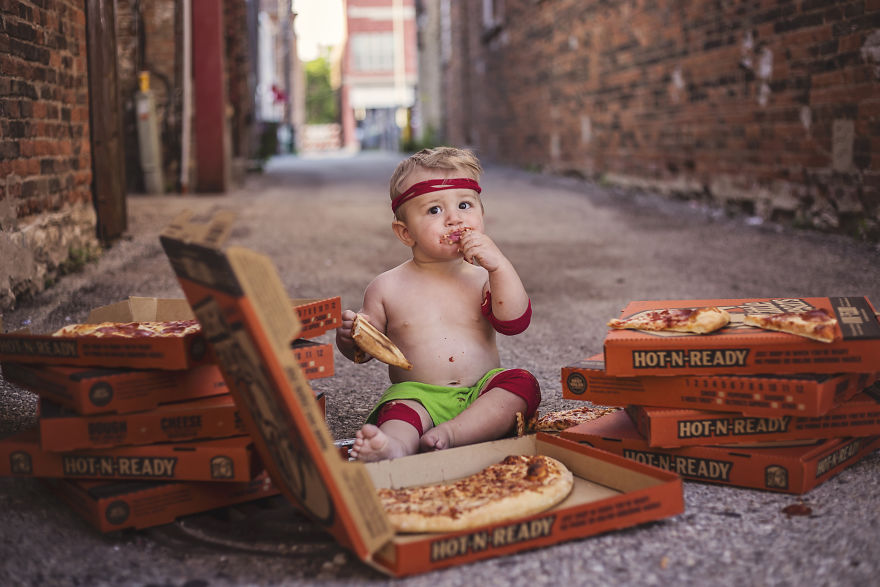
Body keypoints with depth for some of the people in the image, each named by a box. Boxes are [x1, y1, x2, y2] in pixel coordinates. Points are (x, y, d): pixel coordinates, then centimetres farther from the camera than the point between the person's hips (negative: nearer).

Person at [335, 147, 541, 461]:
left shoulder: (484, 276, 7)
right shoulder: (387, 287, 4)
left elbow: (515, 322, -8)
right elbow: (363, 351, 11)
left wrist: (500, 264, -17)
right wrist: (349, 337, -13)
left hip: (481, 391, 2)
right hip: (419, 395, -2)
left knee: (522, 383, -23)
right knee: (400, 409, -32)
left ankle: (449, 434, -37)